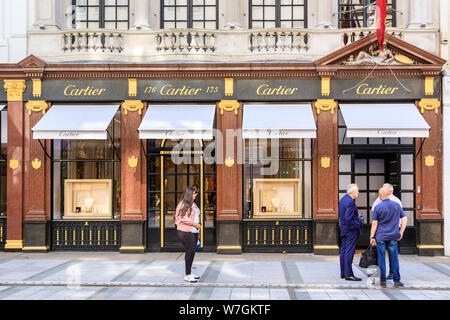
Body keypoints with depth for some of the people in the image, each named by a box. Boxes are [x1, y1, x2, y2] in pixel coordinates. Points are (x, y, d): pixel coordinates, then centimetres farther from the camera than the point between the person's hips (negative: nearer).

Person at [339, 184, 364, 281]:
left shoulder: (343, 199, 11)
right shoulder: (350, 202, -19)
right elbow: (348, 218, -25)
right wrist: (357, 225, -14)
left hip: (344, 229, 10)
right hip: (351, 230, -10)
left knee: (343, 250, 11)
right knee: (349, 252, -7)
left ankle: (343, 273, 18)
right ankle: (348, 274, -5)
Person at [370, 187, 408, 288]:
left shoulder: (378, 207, -7)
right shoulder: (397, 205, 3)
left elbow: (374, 224, -7)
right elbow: (405, 219, 6)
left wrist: (372, 237, -1)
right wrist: (401, 233, 11)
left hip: (380, 237, -2)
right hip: (393, 237, 3)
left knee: (381, 259, 4)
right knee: (394, 259, 8)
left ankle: (383, 281, 7)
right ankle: (396, 281, 10)